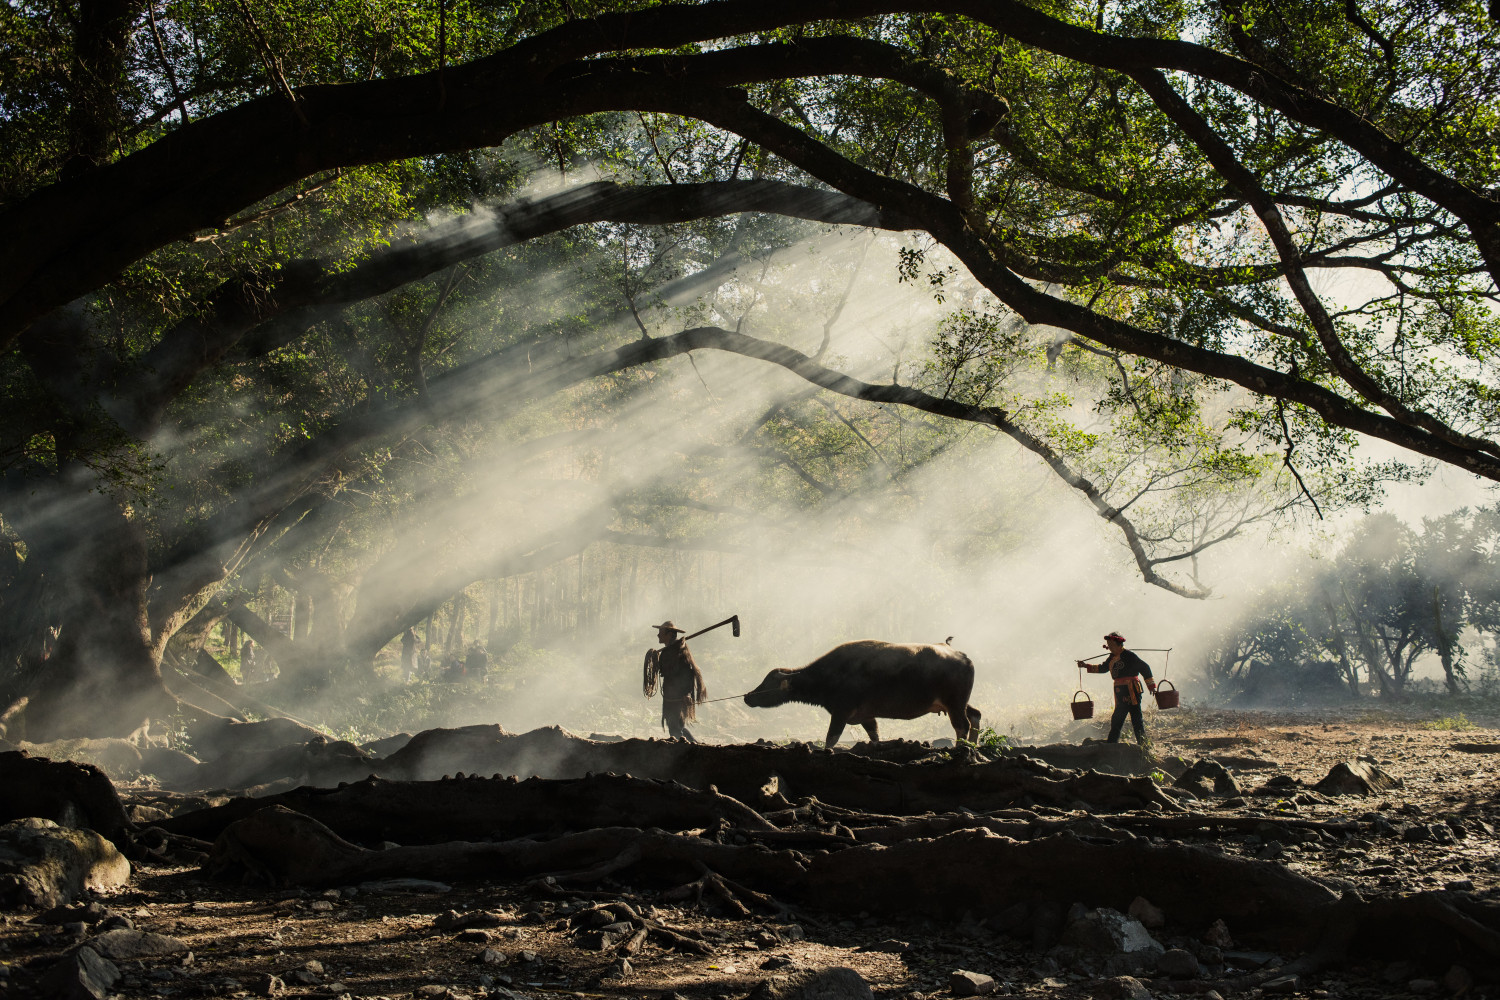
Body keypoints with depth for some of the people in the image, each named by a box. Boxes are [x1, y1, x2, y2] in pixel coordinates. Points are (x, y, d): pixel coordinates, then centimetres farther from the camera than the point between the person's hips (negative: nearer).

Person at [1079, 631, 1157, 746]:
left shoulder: (1128, 655, -10)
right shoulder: (1112, 657, 14)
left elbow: (1144, 668, -8)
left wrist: (1151, 685, -8)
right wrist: (1086, 666, 24)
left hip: (1132, 690, -9)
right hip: (1120, 693, 9)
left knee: (1136, 717, -9)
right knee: (1116, 719, 10)